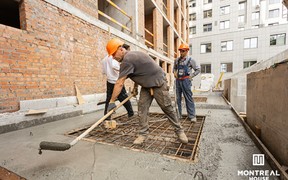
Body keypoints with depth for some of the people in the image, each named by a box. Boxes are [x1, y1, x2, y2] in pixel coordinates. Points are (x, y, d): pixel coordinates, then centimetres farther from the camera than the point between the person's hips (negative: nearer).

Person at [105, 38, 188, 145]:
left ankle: (179, 130, 19)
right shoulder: (130, 56, 8)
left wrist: (112, 101, -17)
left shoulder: (127, 60, -23)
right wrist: (135, 87, 17)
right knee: (142, 108, 0)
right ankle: (143, 133, 8)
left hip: (158, 84, -9)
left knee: (167, 108, 1)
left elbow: (119, 83, -23)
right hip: (146, 86, 9)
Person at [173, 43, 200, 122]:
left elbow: (198, 69, 4)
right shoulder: (177, 60, 9)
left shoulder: (190, 60, -2)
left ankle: (192, 116, 5)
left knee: (188, 98, -3)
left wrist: (191, 76, -4)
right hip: (178, 80, 5)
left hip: (186, 81, -4)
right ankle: (178, 114, 19)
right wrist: (174, 72, 4)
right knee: (178, 98, 9)